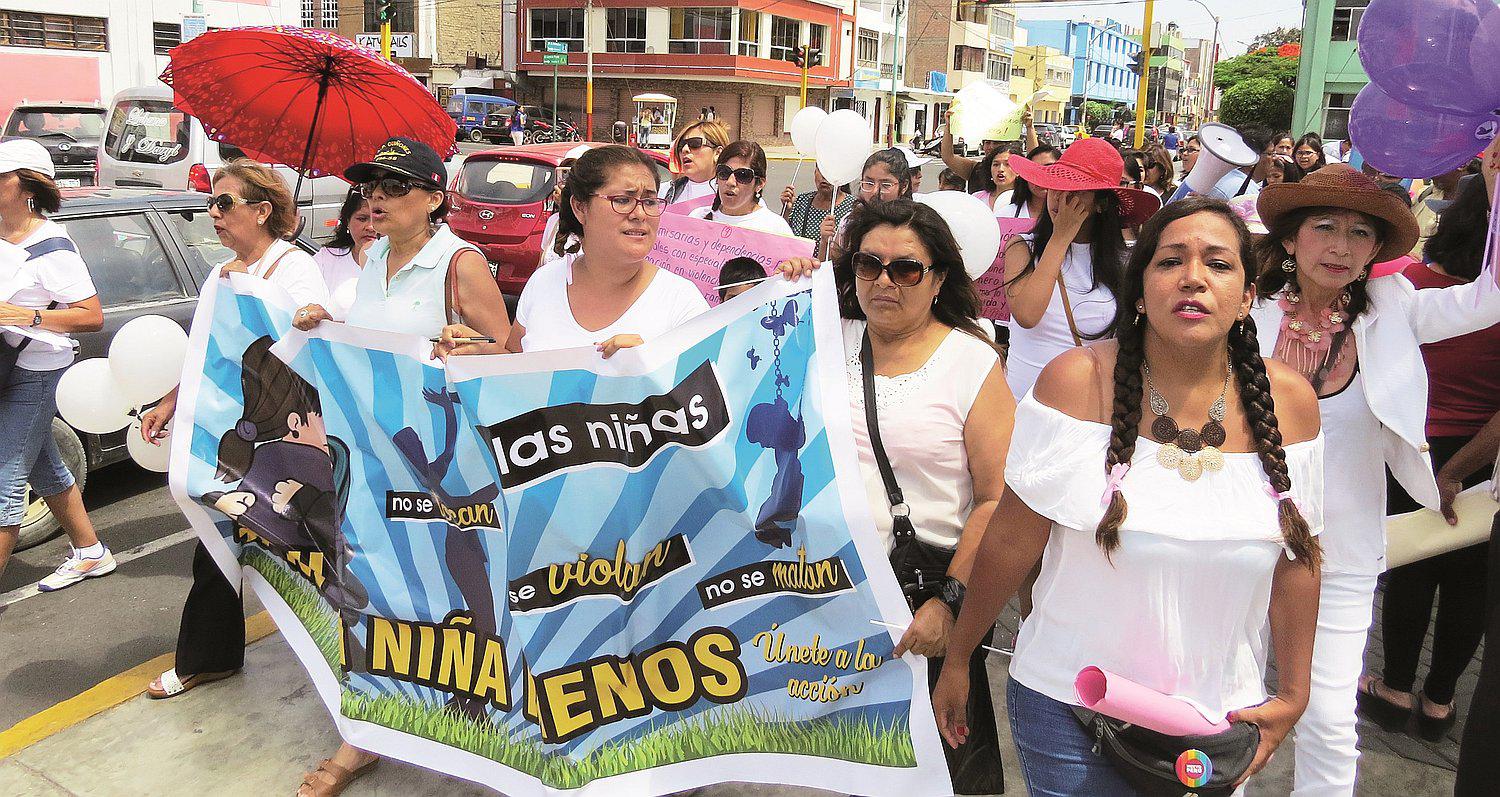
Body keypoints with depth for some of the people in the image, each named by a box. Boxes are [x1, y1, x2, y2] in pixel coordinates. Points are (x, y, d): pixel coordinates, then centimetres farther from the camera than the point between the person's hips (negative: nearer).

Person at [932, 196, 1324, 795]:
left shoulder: (1289, 402, -6)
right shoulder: (1078, 381, -16)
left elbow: (1295, 555, 4)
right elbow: (1012, 539, -11)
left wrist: (1293, 695, 9)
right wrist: (956, 660, -4)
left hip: (1220, 715, 3)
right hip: (1070, 707, -3)